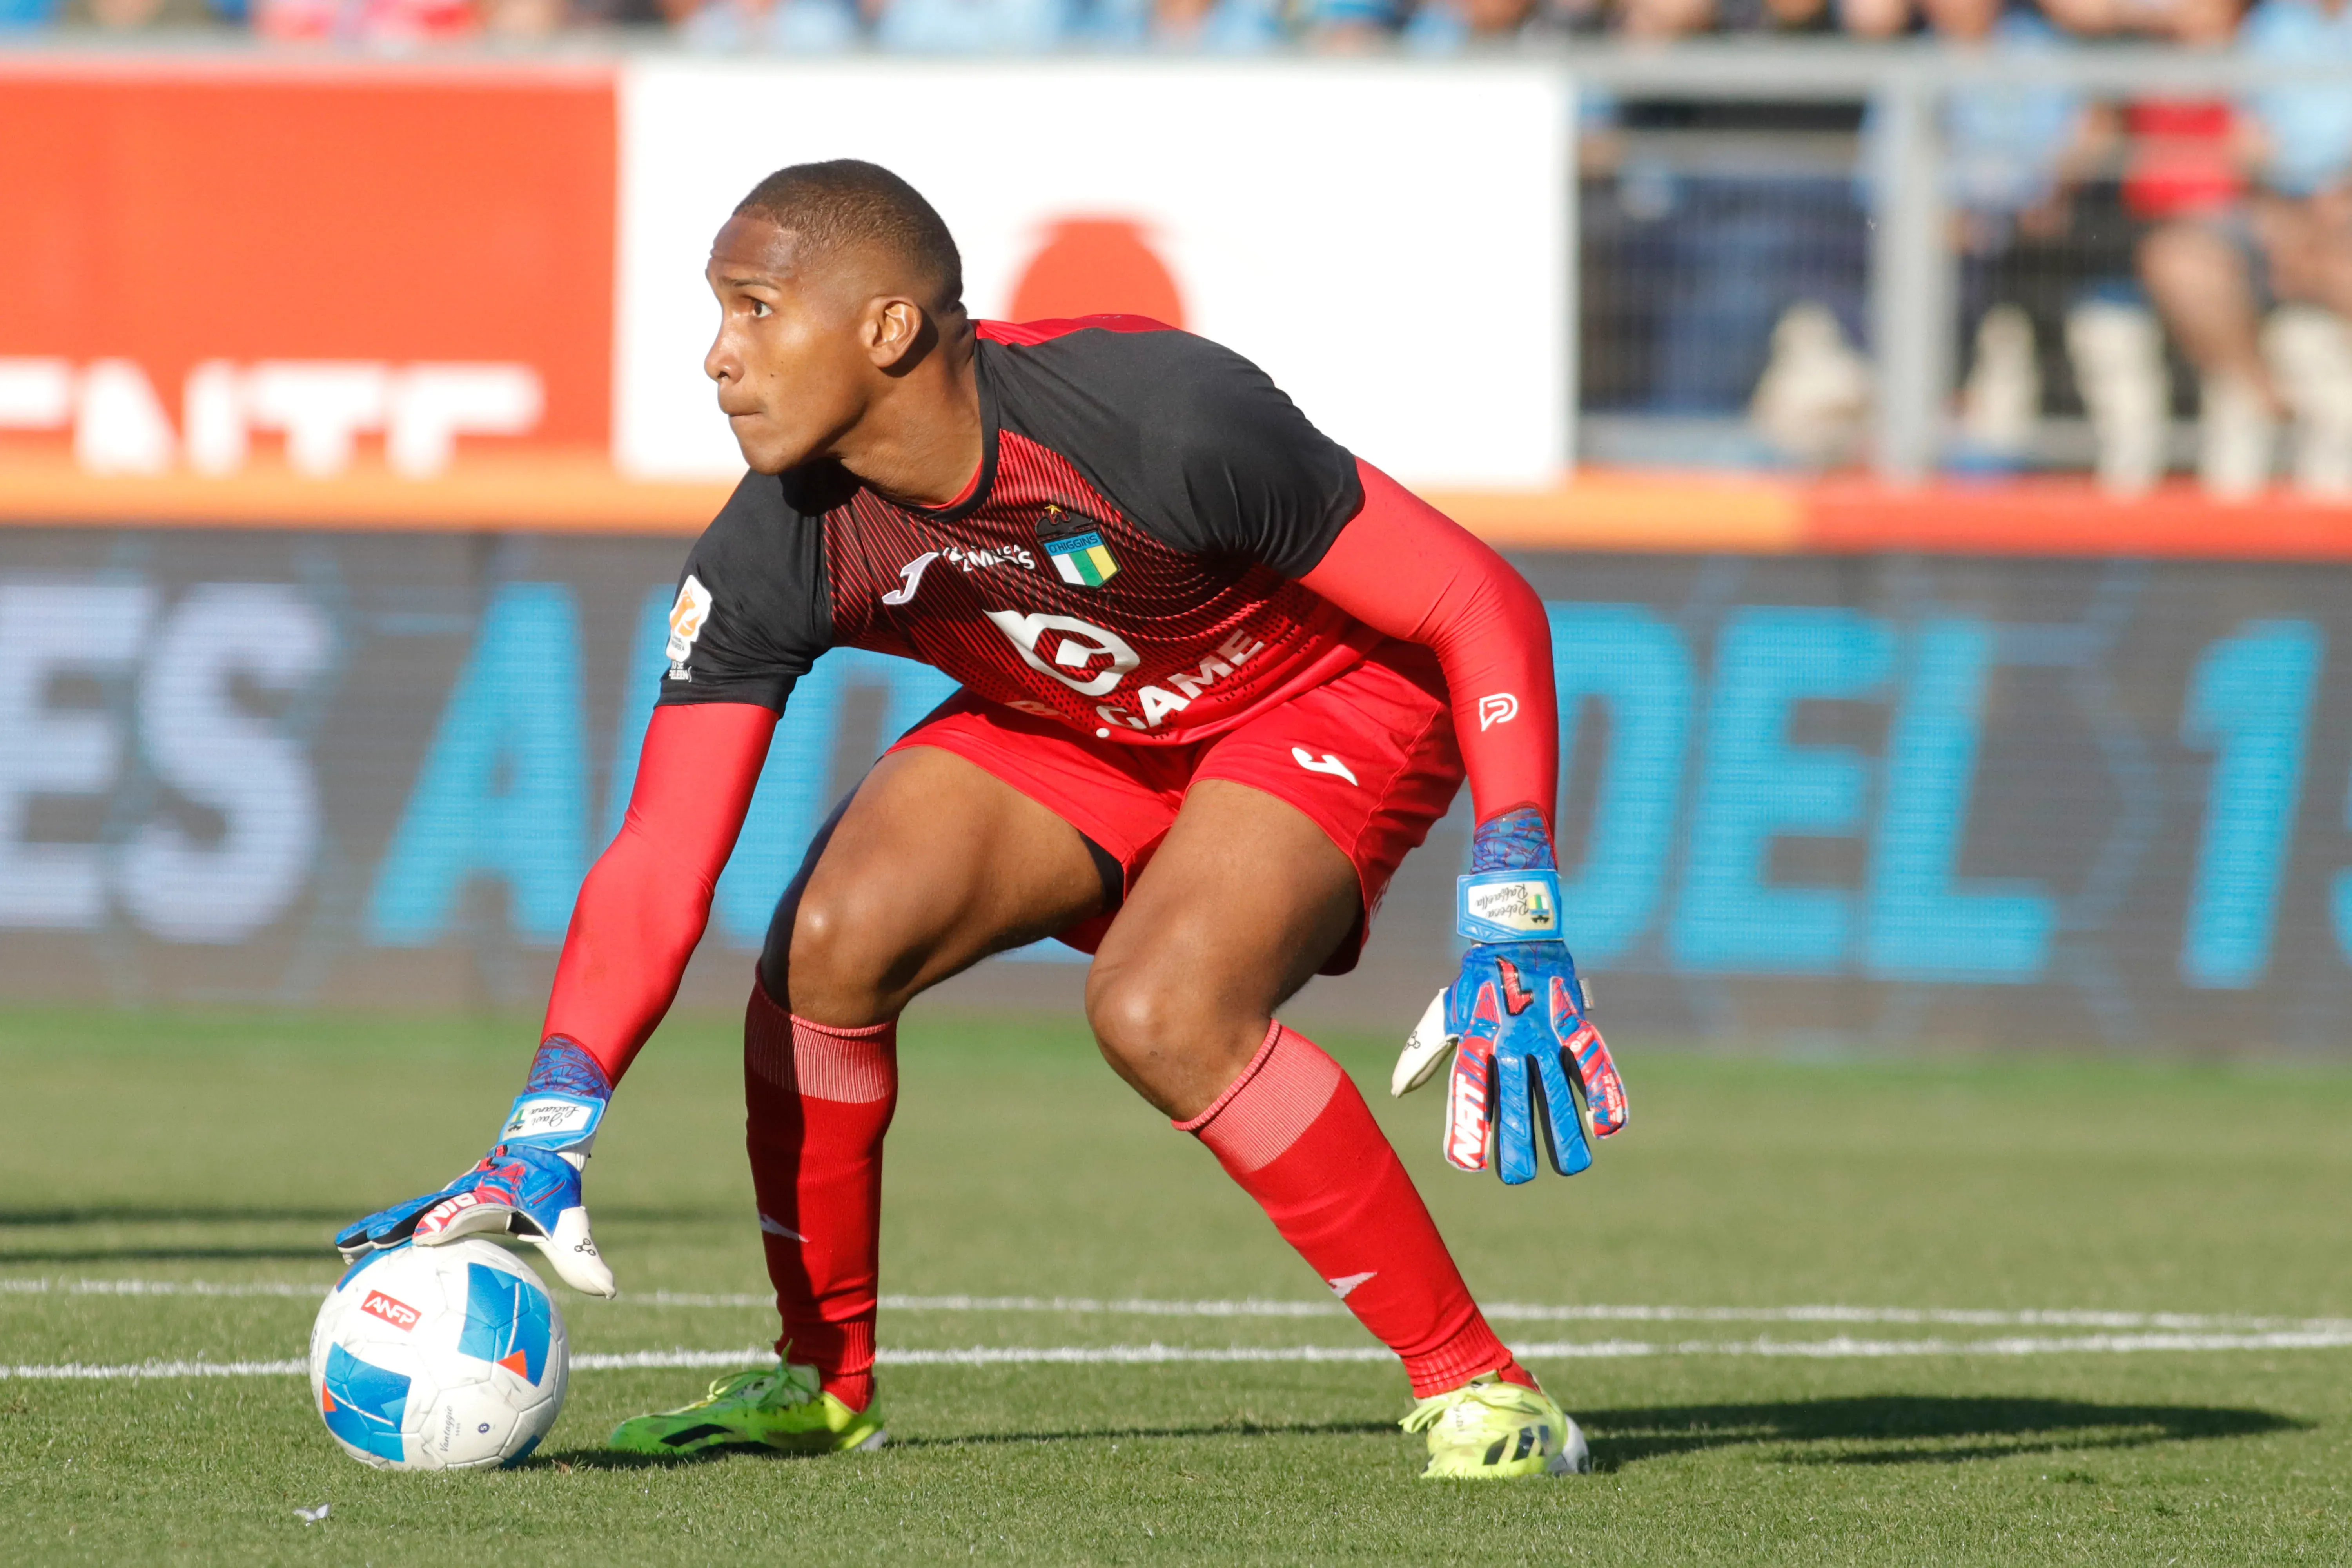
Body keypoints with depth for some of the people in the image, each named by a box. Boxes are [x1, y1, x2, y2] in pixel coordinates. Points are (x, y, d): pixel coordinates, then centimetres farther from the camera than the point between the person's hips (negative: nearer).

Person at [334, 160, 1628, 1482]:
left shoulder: (1166, 420, -35)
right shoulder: (776, 558, -21)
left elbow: (1482, 605, -27)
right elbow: (658, 871, -20)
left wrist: (1515, 914, -34)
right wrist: (542, 1141, -34)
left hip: (1327, 703, -5)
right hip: (1063, 727, 5)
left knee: (1160, 1012, -30)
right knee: (830, 939, -18)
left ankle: (1474, 1384, -16)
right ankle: (825, 1381, 3)